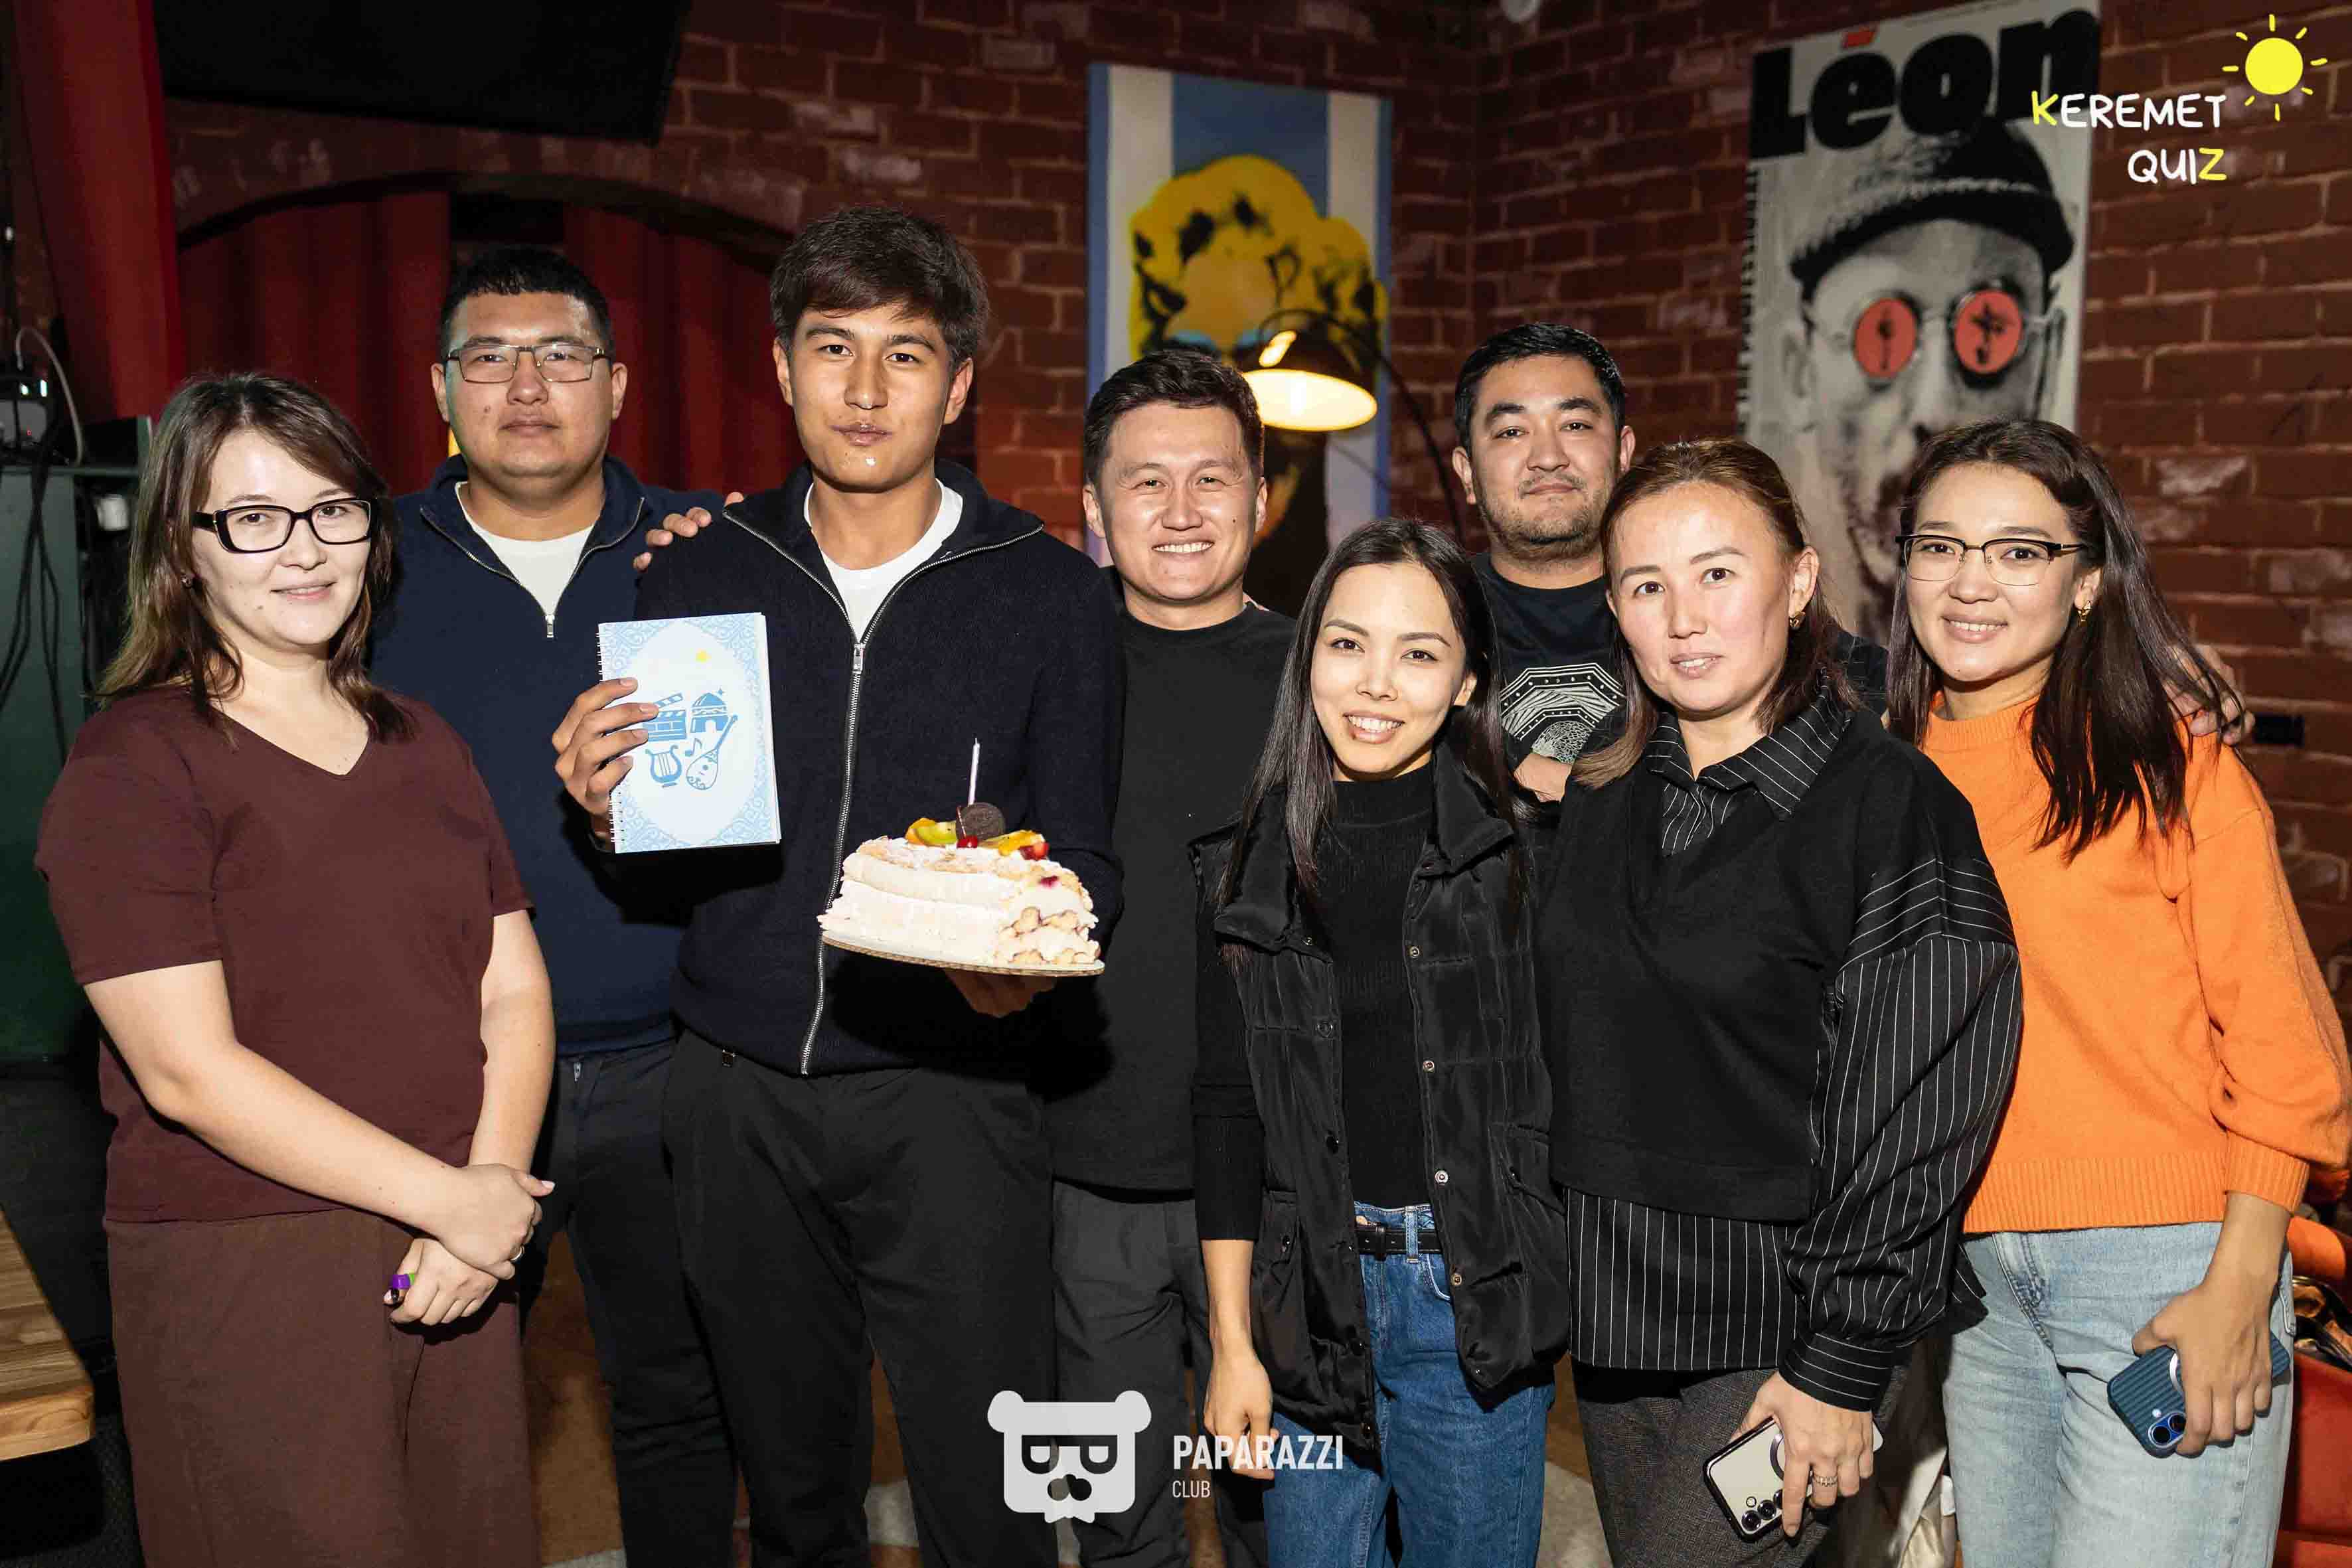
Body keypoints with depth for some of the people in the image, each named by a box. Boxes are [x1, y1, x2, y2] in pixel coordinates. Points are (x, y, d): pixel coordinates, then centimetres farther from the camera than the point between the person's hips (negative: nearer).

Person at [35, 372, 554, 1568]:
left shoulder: (419, 745, 12)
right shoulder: (131, 766, -9)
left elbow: (515, 990, 7)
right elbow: (188, 1070, -16)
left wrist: (494, 1184, -9)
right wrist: (451, 1197, -15)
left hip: (455, 1267, 6)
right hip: (244, 1279, -5)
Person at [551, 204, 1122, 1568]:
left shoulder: (1051, 595, 0)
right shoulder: (700, 578, 7)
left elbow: (1082, 854, 2)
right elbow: (663, 862, 13)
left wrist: (1024, 956, -18)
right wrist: (612, 810, -9)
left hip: (947, 1086, -2)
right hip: (739, 1092, 3)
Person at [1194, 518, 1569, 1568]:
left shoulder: (1521, 849, -3)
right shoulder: (1249, 866, 1)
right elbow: (1228, 1106, 4)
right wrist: (1231, 1342, 3)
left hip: (1479, 1295, -1)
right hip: (1310, 1294, 1)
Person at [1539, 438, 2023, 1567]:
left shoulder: (1892, 804, -11)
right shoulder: (1598, 801, 6)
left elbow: (1911, 1119, -13)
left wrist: (1842, 1369, -13)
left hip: (1780, 1336, -6)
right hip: (1615, 1324, 6)